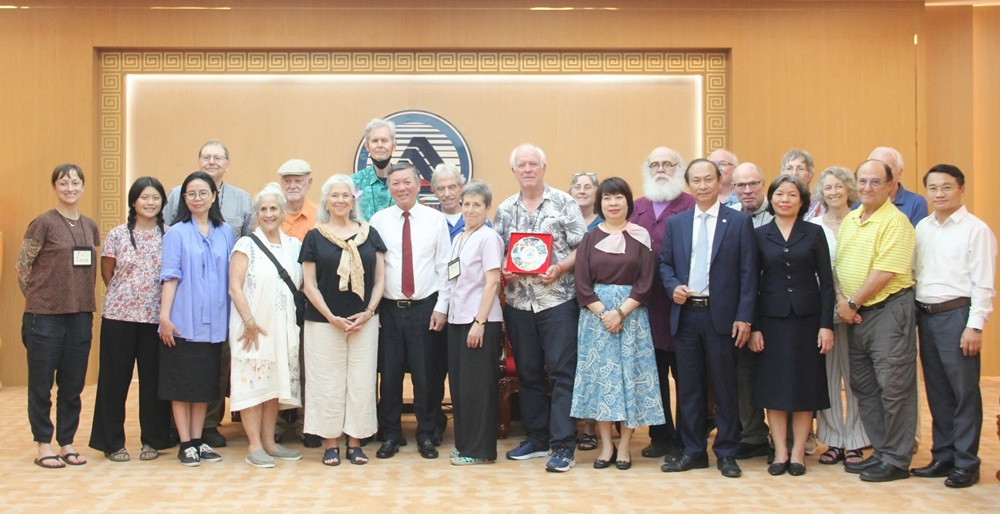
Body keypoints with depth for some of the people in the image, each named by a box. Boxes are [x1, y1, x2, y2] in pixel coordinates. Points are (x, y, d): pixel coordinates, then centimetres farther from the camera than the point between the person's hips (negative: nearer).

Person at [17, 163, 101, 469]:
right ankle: (43, 445, 14)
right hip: (45, 315, -5)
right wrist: (38, 299, -2)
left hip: (80, 315, 5)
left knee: (73, 385, 10)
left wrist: (84, 301, 9)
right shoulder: (43, 223, -6)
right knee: (41, 383, 4)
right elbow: (23, 266, -4)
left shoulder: (89, 226, 10)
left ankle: (67, 443, 19)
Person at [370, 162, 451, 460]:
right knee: (390, 373, 6)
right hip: (389, 309, 1)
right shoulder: (378, 220, 2)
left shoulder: (435, 220, 1)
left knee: (425, 374, 5)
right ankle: (390, 435, 19)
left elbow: (444, 266, 1)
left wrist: (441, 307, -3)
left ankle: (426, 435, 19)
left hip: (425, 307, -1)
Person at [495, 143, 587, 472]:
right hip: (519, 302, 5)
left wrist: (559, 268, -18)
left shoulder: (564, 203, -1)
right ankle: (536, 438, 22)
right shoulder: (505, 210, 11)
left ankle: (563, 445, -2)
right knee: (528, 373, 11)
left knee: (562, 371, -5)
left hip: (558, 299, -4)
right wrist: (502, 270, -5)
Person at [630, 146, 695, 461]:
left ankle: (685, 440, 13)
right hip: (646, 305, 5)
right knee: (654, 374, 11)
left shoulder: (692, 207, -3)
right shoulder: (636, 209, 14)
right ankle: (660, 436, 22)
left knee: (684, 375, 3)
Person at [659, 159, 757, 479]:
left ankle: (726, 453, 14)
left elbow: (748, 273, -3)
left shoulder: (739, 222, 0)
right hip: (685, 314, 3)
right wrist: (673, 286, -6)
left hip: (722, 316, -3)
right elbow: (664, 263, 16)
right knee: (688, 386, 8)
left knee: (725, 386, 3)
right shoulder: (676, 223, 11)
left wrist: (744, 317, -9)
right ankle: (693, 451, 18)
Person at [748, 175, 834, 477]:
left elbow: (826, 281, 1)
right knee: (773, 385, 2)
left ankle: (798, 452, 13)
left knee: (805, 385, 4)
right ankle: (780, 452, 11)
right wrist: (753, 327, -3)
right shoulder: (759, 235, 4)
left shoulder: (814, 233, 3)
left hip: (806, 317, 0)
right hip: (771, 318, 0)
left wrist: (826, 324, -6)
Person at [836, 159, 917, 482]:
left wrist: (852, 303, -12)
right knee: (863, 386, 13)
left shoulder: (895, 221, -12)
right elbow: (839, 265, 15)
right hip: (855, 314, 9)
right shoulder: (849, 220, 14)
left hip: (889, 309, -8)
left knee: (893, 387, -3)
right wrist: (840, 300, -2)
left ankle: (897, 460, 7)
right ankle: (881, 452, 24)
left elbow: (885, 273, -19)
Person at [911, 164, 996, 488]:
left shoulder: (976, 230, -6)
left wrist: (974, 326, -14)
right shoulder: (922, 228, 11)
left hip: (956, 314, -6)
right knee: (937, 390, 12)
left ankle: (966, 463, 8)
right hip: (925, 315, 6)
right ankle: (943, 456, 22)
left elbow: (983, 283, -9)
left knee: (964, 391, 0)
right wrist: (913, 313, 6)